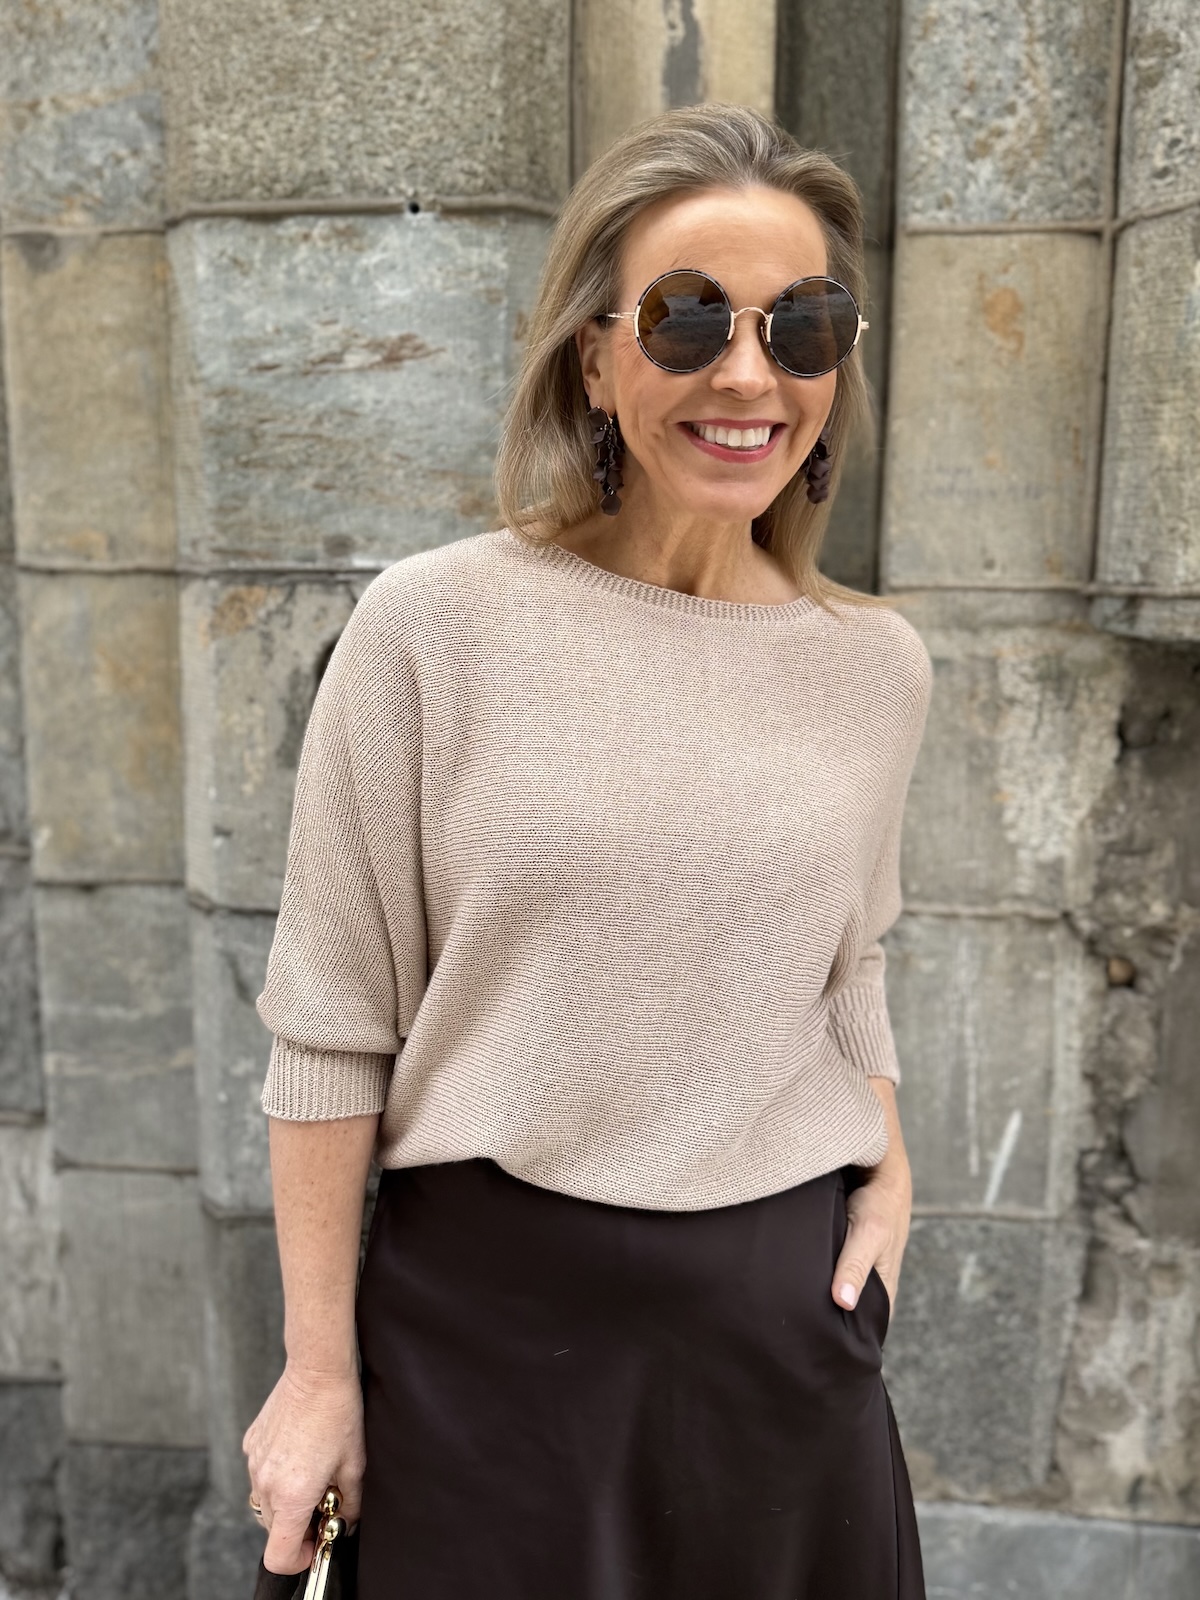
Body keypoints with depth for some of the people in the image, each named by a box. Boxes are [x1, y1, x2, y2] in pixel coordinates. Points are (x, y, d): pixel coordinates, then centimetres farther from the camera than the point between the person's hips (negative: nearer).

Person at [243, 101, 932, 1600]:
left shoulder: (879, 667, 0)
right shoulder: (433, 626, -12)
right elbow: (331, 1028, -8)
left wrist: (887, 1177, 3)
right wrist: (319, 1370, -5)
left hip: (790, 1314, 4)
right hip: (489, 1311, -3)